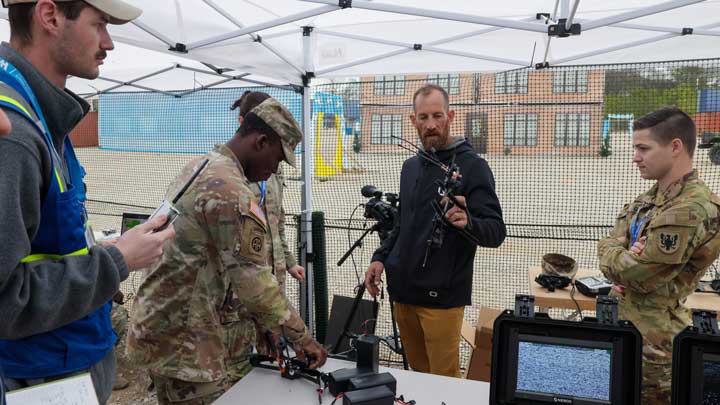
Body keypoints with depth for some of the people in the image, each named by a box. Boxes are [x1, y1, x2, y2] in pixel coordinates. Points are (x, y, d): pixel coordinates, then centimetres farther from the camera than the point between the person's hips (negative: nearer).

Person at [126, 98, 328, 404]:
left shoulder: (197, 169, 9)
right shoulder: (230, 190, -22)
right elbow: (254, 281, -22)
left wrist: (257, 324, 14)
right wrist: (301, 337, -12)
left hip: (164, 327, 10)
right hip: (184, 340, -10)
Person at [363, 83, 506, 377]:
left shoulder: (472, 166, -9)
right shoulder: (410, 167, 12)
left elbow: (496, 231, -14)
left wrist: (467, 223, -35)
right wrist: (381, 257, 7)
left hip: (442, 296, -6)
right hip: (403, 291, 6)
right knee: (417, 373, 19)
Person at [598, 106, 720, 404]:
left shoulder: (693, 210, -24)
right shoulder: (648, 200, 8)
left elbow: (636, 272, -23)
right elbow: (608, 245, 6)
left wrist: (616, 259, -2)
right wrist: (622, 261, -16)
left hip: (652, 337, -9)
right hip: (621, 322, 9)